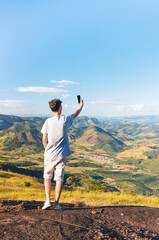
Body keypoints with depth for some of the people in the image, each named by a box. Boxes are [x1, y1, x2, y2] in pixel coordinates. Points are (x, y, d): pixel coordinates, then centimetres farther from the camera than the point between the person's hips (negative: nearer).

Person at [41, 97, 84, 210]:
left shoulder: (48, 122, -7)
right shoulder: (66, 120, -5)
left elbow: (44, 140, -2)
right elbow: (75, 114, 17)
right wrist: (81, 105, 35)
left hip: (49, 155, 0)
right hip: (61, 155, 0)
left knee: (47, 177, 16)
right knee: (59, 179, 7)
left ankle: (48, 200, 10)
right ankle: (56, 203, 10)